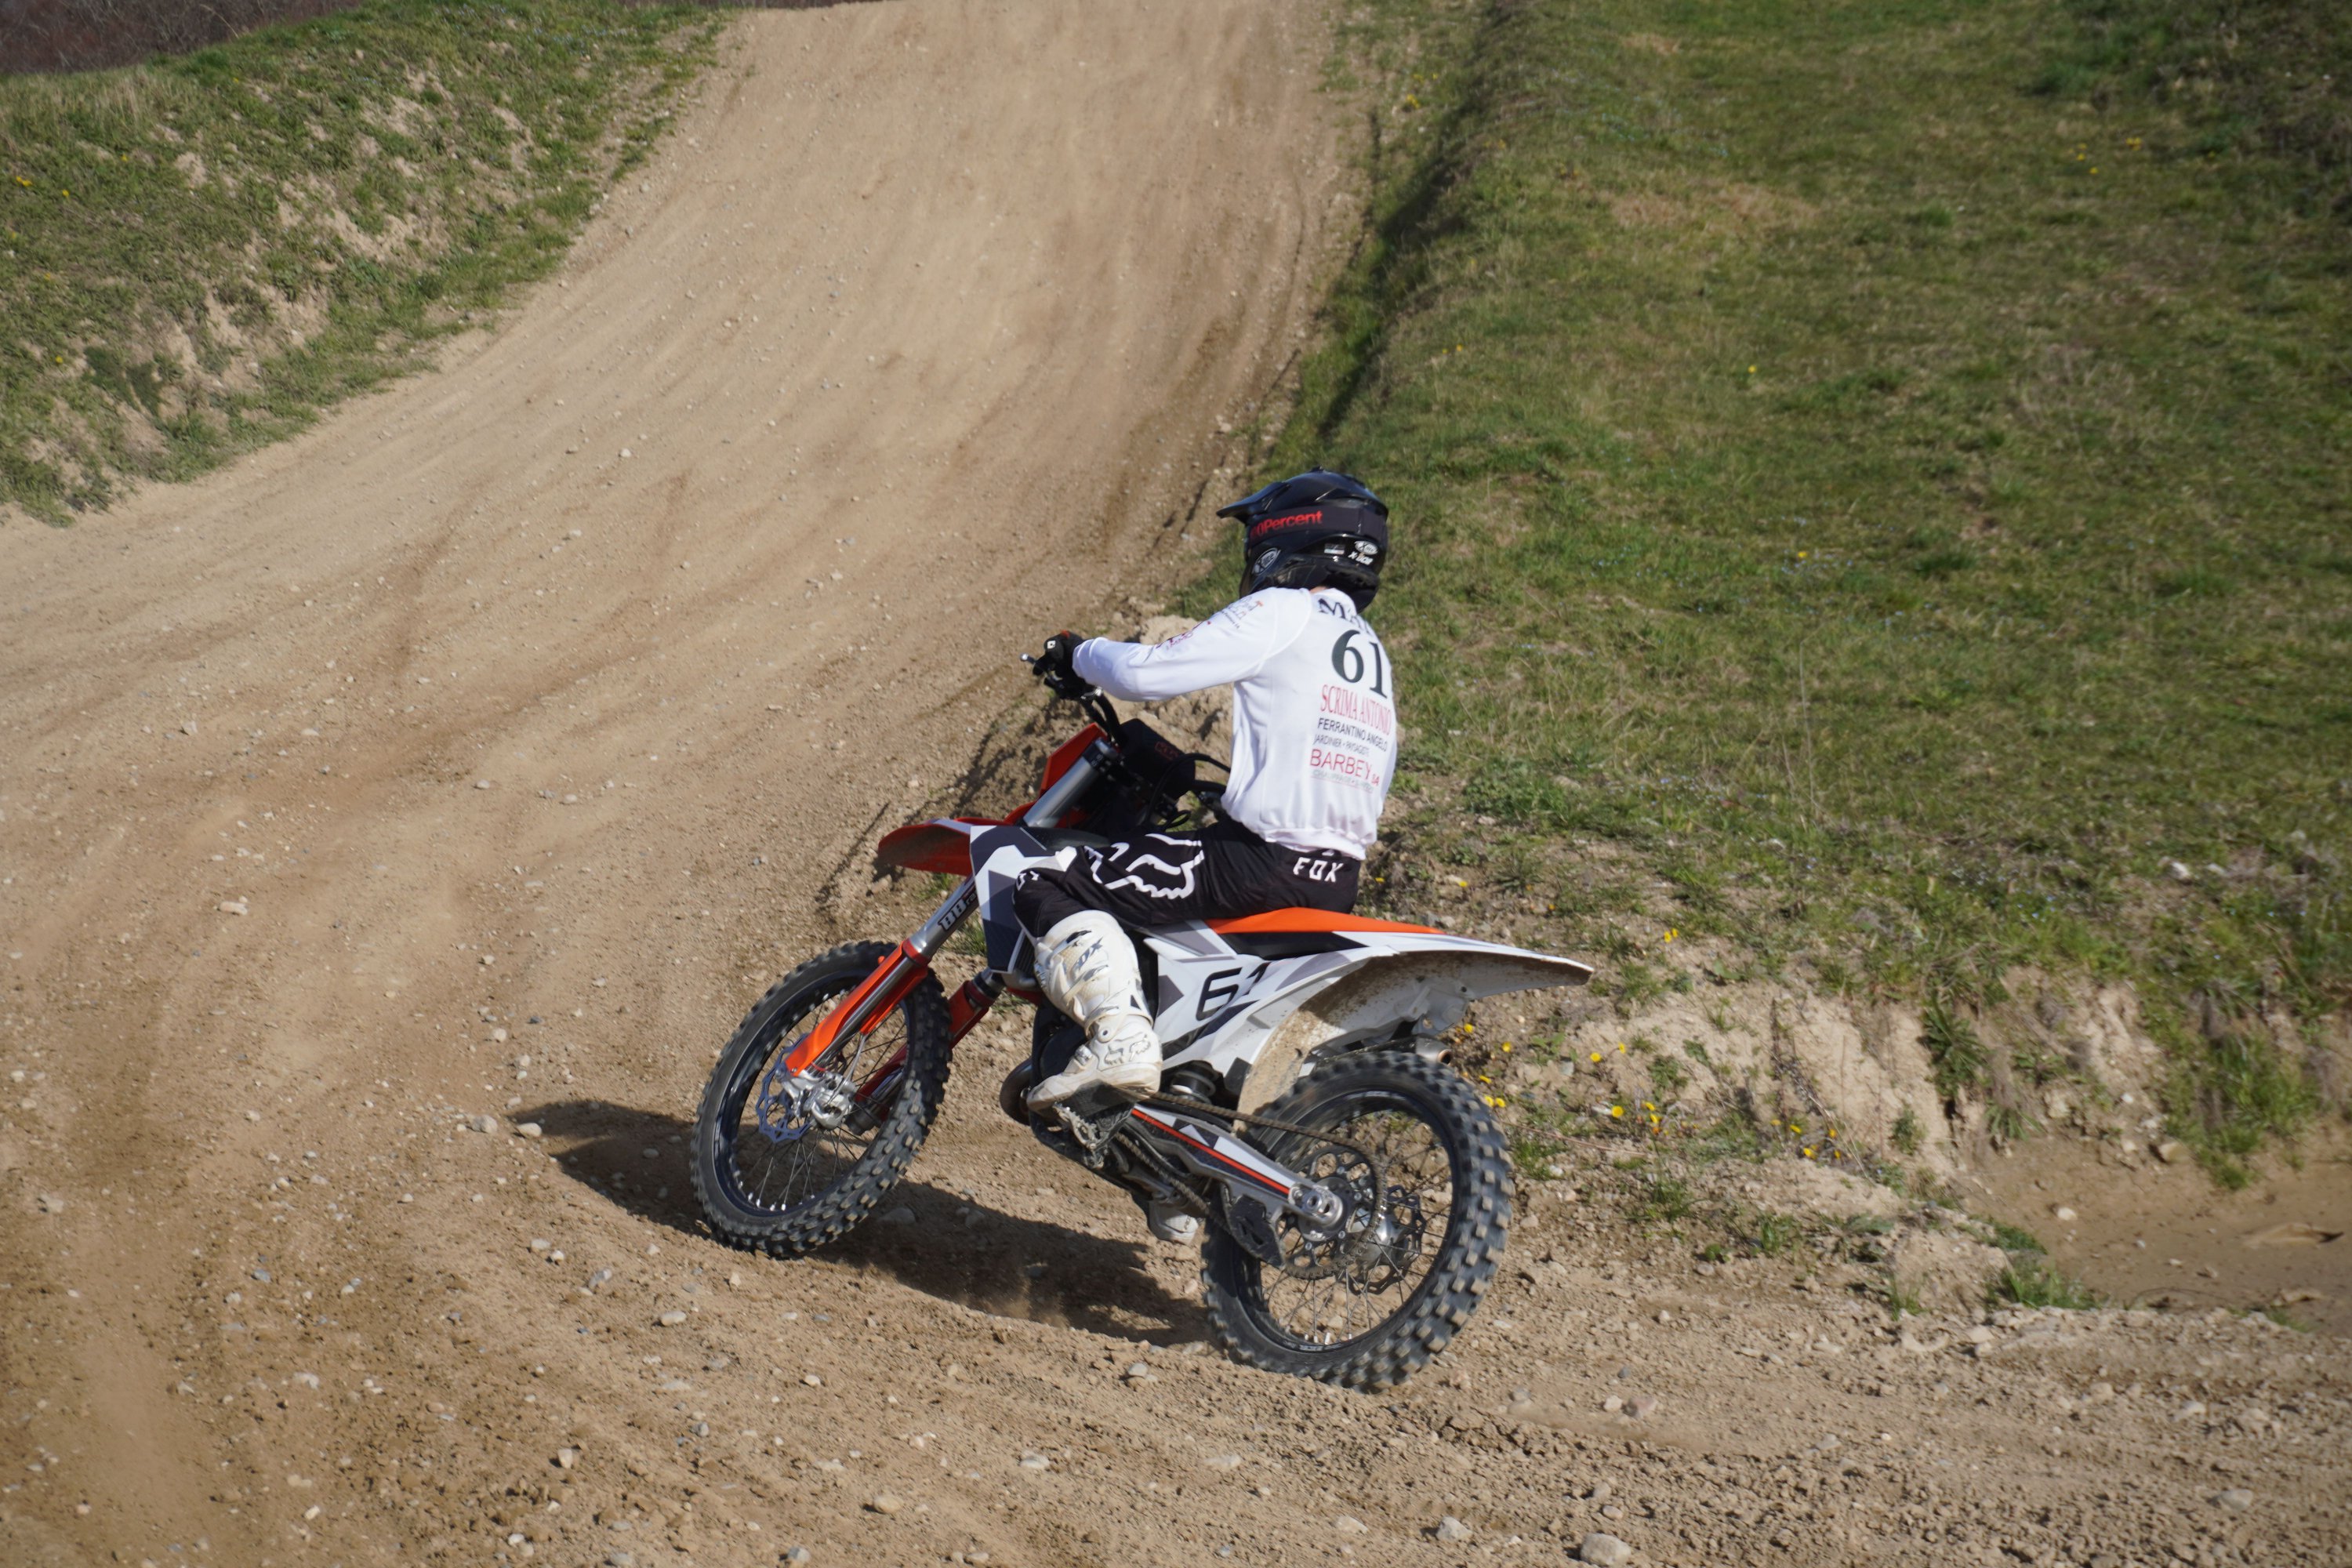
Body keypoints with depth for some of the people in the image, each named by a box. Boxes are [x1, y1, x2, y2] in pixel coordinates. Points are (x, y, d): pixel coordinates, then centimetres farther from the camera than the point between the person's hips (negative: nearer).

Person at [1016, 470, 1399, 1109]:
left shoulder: (1282, 612, -5)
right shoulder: (1375, 654, 20)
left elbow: (1147, 672, -11)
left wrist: (1079, 654, 10)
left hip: (1261, 862, -9)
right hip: (1340, 885, 9)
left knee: (1048, 887, -10)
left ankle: (1121, 1036, -29)